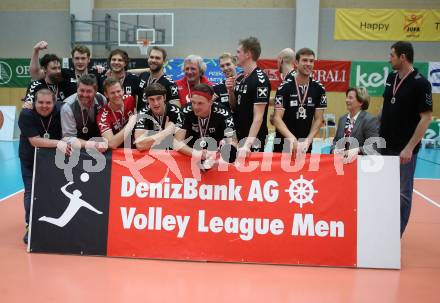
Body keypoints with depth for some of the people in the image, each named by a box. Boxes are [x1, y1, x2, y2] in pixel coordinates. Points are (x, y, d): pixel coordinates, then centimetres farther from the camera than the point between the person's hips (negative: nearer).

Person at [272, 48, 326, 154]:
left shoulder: (319, 89, 1)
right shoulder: (284, 87, -8)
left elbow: (318, 119, 3)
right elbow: (277, 118, -13)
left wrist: (307, 141, -10)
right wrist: (292, 139, -26)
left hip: (305, 146, 3)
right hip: (283, 145, -2)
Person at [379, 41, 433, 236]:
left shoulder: (420, 83, -13)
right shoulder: (391, 78, 7)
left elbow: (426, 118, -15)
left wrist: (409, 148, -19)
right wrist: (378, 132, 11)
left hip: (403, 150, -6)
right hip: (384, 145, 7)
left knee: (402, 193, 5)